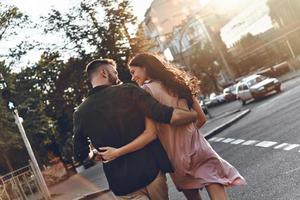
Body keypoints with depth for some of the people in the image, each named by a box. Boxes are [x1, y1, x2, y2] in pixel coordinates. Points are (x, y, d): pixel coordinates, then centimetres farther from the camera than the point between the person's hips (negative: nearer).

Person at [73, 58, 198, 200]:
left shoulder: (80, 113, -1)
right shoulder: (127, 91, -11)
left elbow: (81, 155, 9)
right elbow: (170, 116, -20)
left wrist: (93, 154, 31)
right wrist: (195, 114, -3)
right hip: (152, 172, -1)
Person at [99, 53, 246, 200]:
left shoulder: (147, 89, -11)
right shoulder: (177, 84, 7)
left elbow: (150, 133, -21)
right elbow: (201, 119, 11)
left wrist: (117, 152, -19)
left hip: (177, 156, -3)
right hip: (197, 148, 4)